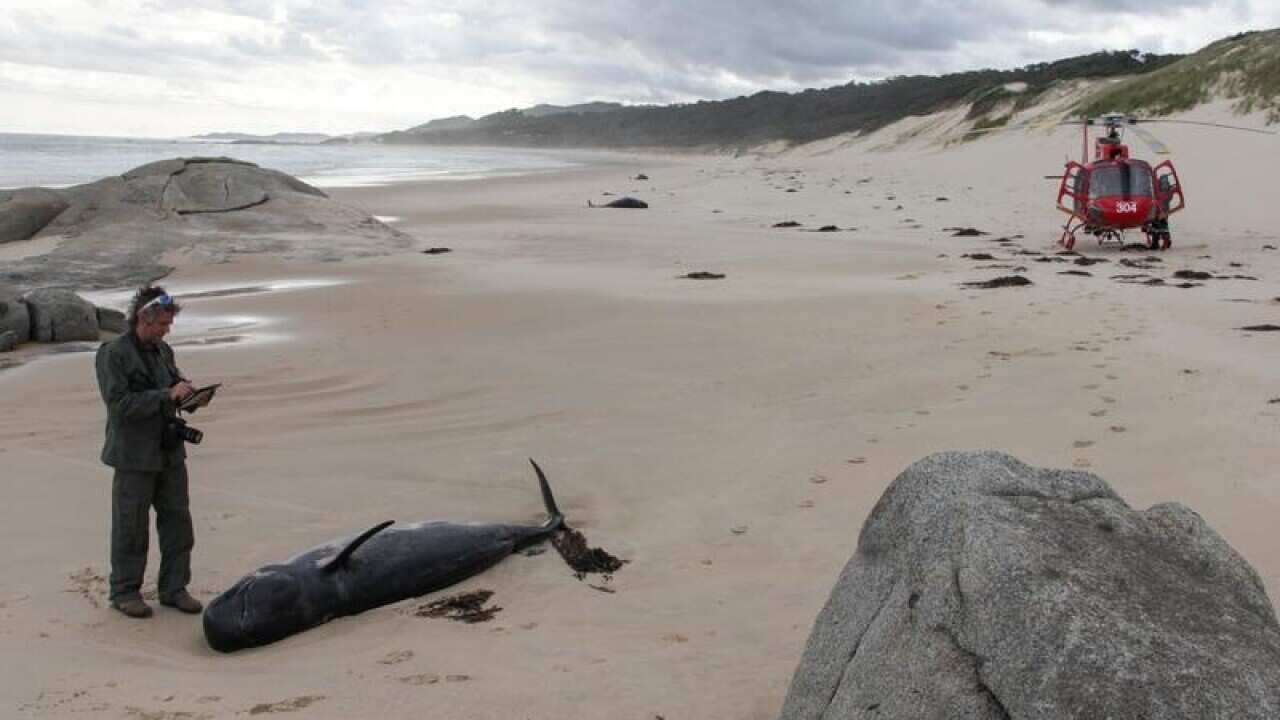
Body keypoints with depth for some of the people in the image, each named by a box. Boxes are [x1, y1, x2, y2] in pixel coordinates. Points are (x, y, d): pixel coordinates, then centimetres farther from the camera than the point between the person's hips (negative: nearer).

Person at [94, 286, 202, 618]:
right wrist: (167, 396, -22)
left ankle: (174, 588, 20)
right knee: (131, 526, 3)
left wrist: (185, 391, 3)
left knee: (177, 519, 8)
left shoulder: (163, 351, 11)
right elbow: (119, 404, -19)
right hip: (134, 455, -7)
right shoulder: (113, 354, -11)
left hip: (170, 451, 7)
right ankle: (124, 591, 18)